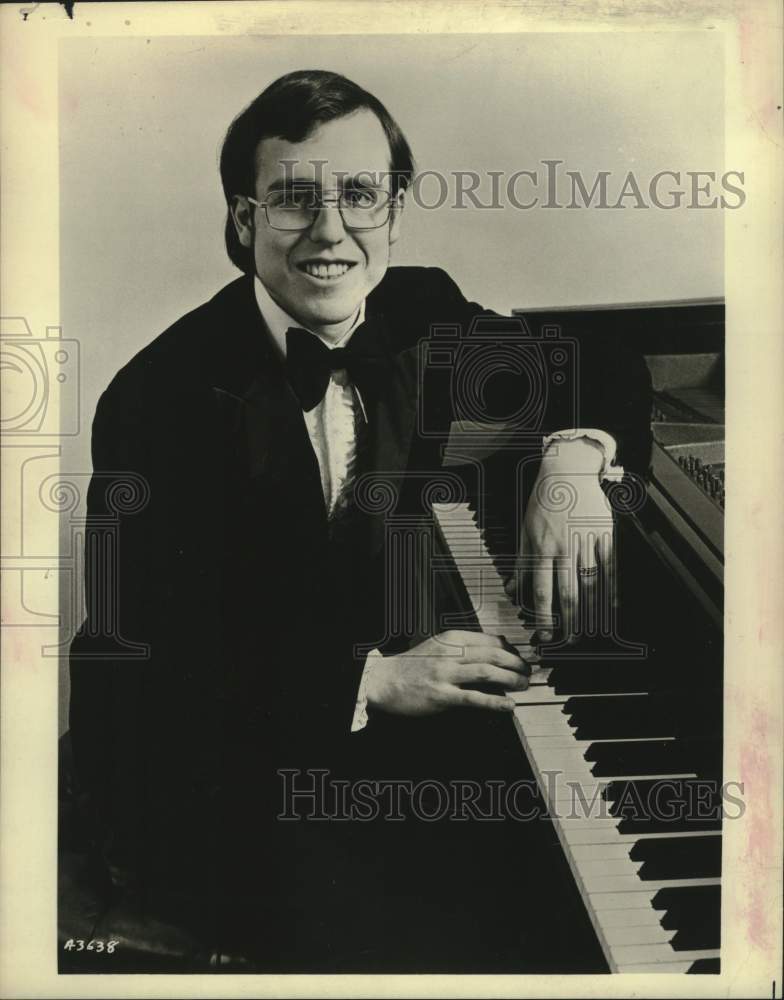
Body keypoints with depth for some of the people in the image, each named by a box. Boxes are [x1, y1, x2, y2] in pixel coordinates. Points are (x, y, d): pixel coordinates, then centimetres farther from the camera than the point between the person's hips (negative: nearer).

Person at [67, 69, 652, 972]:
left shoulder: (420, 316, -3)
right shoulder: (161, 398, -21)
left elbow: (598, 361, 8)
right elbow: (141, 655, -23)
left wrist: (573, 454, -14)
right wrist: (369, 677, -29)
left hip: (373, 712, 6)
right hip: (196, 769, -5)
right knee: (432, 948, -19)